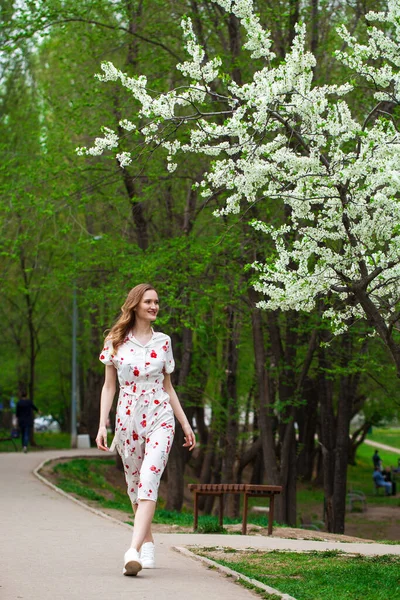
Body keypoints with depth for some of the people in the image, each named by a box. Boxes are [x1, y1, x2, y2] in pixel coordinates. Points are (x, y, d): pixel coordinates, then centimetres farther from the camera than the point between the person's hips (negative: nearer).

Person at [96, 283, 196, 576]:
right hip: (128, 419, 1)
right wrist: (102, 424, -3)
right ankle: (148, 543, 26)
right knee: (135, 484, 8)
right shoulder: (115, 341, 4)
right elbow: (109, 386, 6)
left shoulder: (163, 341, 8)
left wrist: (185, 423, 14)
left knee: (149, 478, -18)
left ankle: (134, 551, -28)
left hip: (160, 417, -1)